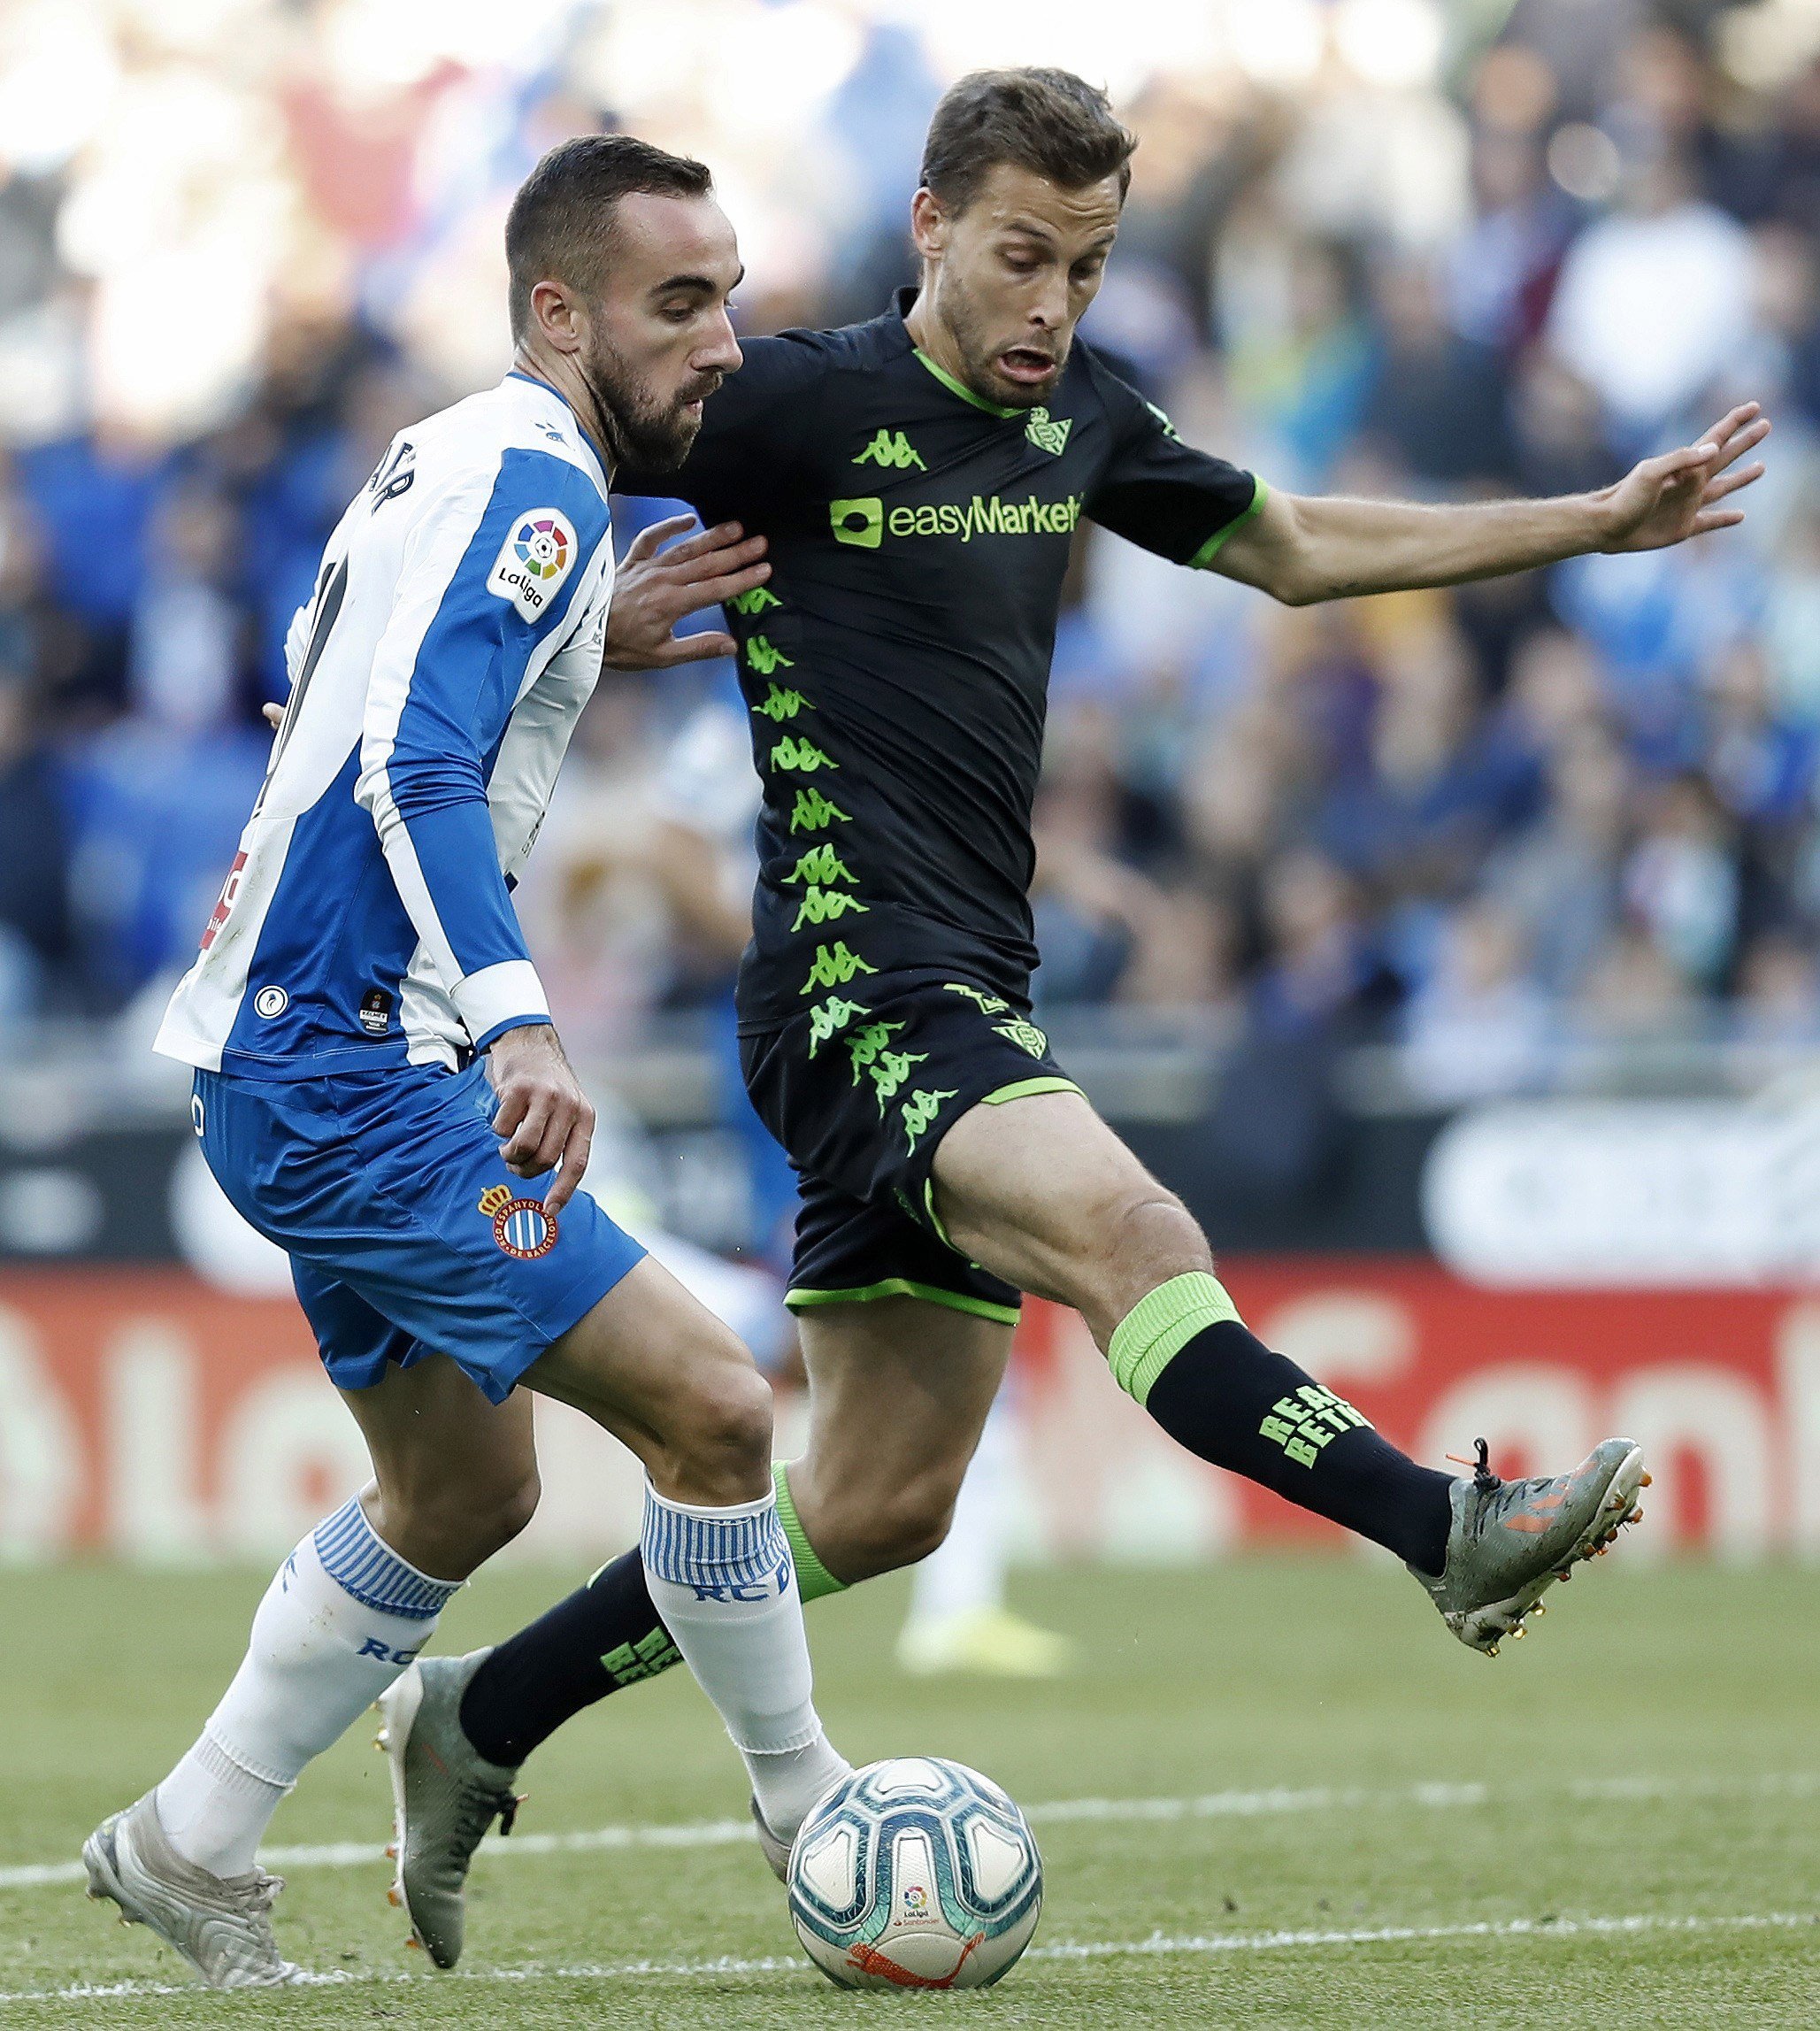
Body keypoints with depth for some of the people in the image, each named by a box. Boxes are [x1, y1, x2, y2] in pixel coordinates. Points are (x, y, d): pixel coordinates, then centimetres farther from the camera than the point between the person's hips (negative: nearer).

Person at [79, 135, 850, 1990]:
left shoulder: (448, 466, 16)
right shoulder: (529, 480, -15)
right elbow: (415, 773, -27)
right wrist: (517, 1026, -39)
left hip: (300, 1060, 11)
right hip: (347, 1074, -11)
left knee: (465, 1495, 20)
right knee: (711, 1407, -12)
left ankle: (188, 1849, 25)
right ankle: (801, 1802, 1)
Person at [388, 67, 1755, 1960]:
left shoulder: (1075, 417, 13)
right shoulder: (795, 403, -9)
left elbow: (1295, 546, 28)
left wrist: (1597, 520, 25)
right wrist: (588, 620, -18)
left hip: (969, 1008, 8)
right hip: (857, 974, -8)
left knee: (877, 1502, 10)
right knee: (1124, 1232, -32)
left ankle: (484, 1718, 21)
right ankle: (1447, 1530, -44)